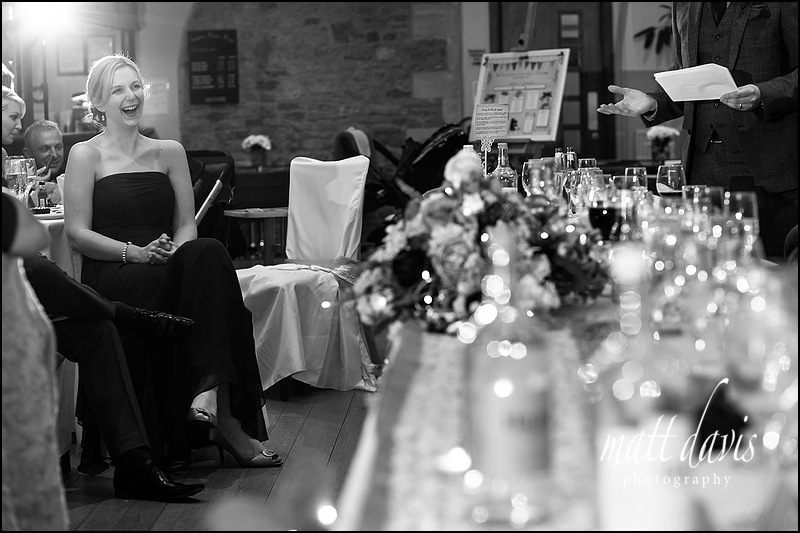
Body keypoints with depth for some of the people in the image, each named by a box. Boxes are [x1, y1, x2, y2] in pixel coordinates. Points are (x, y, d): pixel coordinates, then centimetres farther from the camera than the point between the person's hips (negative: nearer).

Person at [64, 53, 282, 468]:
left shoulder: (169, 152, 19)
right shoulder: (85, 155, 6)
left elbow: (186, 224, 13)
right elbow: (78, 234, -3)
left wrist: (177, 250, -11)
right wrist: (136, 252, -17)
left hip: (170, 270, 4)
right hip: (112, 280, -4)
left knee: (207, 254, -33)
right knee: (208, 258, -33)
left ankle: (210, 393, -40)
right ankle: (223, 418, -36)